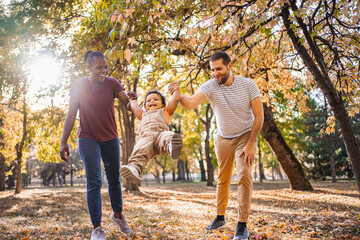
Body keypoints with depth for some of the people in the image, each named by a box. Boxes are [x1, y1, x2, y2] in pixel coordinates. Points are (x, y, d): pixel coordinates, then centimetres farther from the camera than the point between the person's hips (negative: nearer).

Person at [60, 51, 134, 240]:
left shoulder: (112, 83, -6)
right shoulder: (80, 85, -8)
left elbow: (127, 102, -18)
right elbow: (71, 114, -6)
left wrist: (132, 99, -43)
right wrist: (64, 142, -10)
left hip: (110, 138, 2)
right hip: (88, 138, -2)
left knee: (114, 179, 12)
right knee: (94, 181, -9)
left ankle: (118, 215, 33)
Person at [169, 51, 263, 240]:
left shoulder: (248, 84, -18)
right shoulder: (210, 86, -18)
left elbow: (259, 116, -14)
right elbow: (189, 104, -34)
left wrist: (250, 144, -18)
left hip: (245, 136, -2)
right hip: (223, 138, 2)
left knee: (244, 176, -14)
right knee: (222, 179, 12)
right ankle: (220, 217, 28)